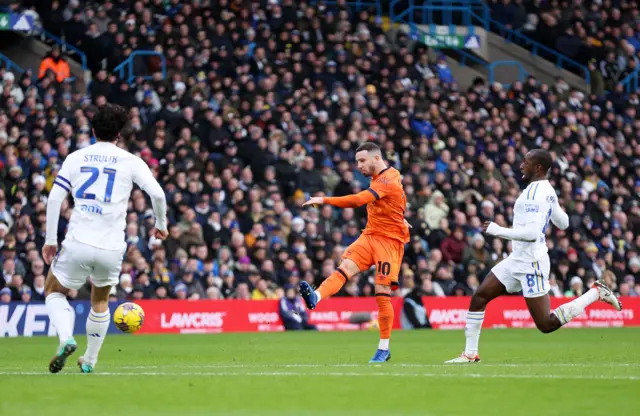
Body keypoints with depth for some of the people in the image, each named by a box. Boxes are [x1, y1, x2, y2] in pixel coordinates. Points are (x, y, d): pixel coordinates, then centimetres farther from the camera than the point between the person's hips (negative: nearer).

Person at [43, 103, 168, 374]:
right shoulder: (130, 161, 4)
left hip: (77, 243, -1)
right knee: (100, 301, 26)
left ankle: (66, 339, -8)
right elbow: (157, 193, -5)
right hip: (112, 247, 1)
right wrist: (161, 225, 12)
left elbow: (54, 199, 1)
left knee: (54, 292, 20)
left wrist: (50, 240, 6)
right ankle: (89, 361, 31)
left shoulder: (75, 158, 8)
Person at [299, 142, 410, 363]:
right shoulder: (379, 178, 13)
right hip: (370, 235, 8)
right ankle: (315, 297, -44)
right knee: (345, 268, -19)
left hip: (389, 240, -8)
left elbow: (358, 200, -30)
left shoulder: (387, 181, -18)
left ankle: (384, 349, 3)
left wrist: (324, 200, -31)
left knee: (382, 293, -7)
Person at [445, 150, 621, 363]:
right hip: (518, 259, 10)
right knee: (479, 298, 5)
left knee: (546, 324, -5)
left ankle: (596, 293, 4)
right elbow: (563, 223, 22)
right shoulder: (547, 191, 11)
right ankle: (470, 354, 9)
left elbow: (532, 233, -28)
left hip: (531, 263, -10)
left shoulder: (535, 193, -19)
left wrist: (498, 230, -22)